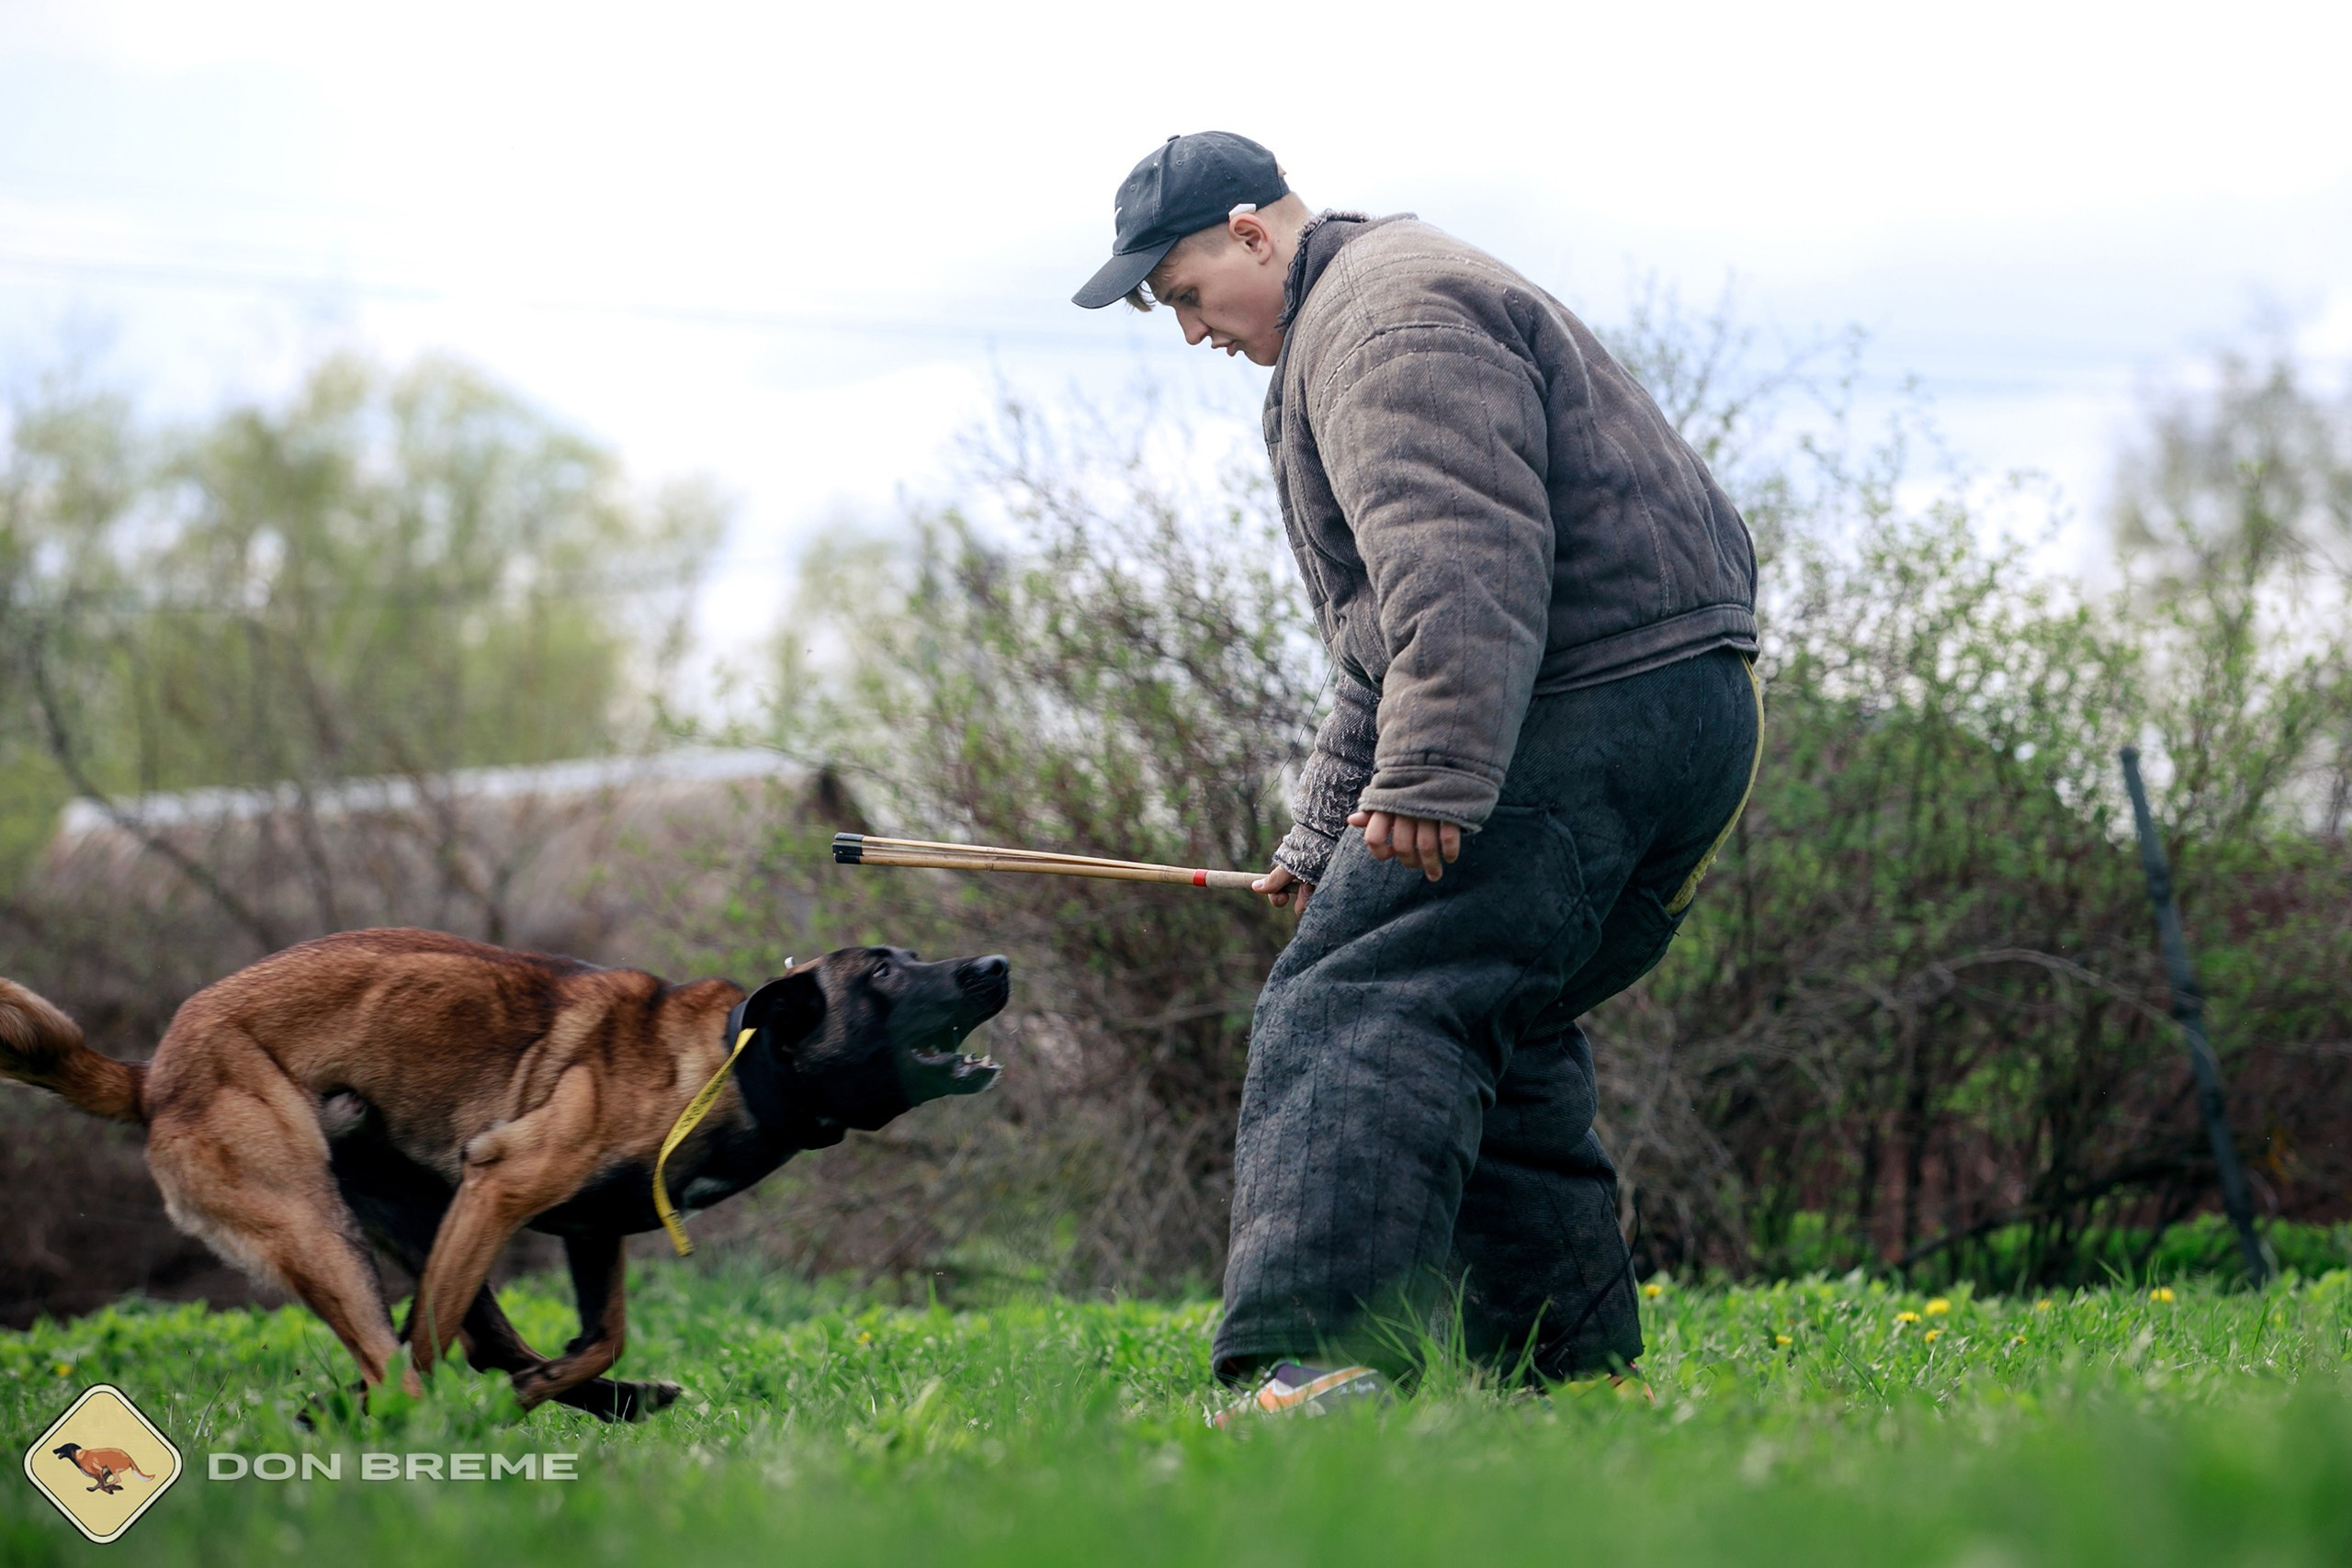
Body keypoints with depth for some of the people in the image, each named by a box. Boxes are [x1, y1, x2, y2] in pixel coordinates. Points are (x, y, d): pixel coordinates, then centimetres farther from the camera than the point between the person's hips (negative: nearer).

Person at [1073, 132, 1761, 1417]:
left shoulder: (1392, 313, -7)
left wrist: (1425, 780, -29)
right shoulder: (1341, 336, 30)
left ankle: (1324, 1358, -33)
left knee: (1358, 1005, -19)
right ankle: (1575, 1378, 22)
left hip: (1593, 717, -11)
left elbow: (1463, 564, -23)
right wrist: (1323, 841, 33)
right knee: (1490, 1038, 19)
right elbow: (1383, 642, 35)